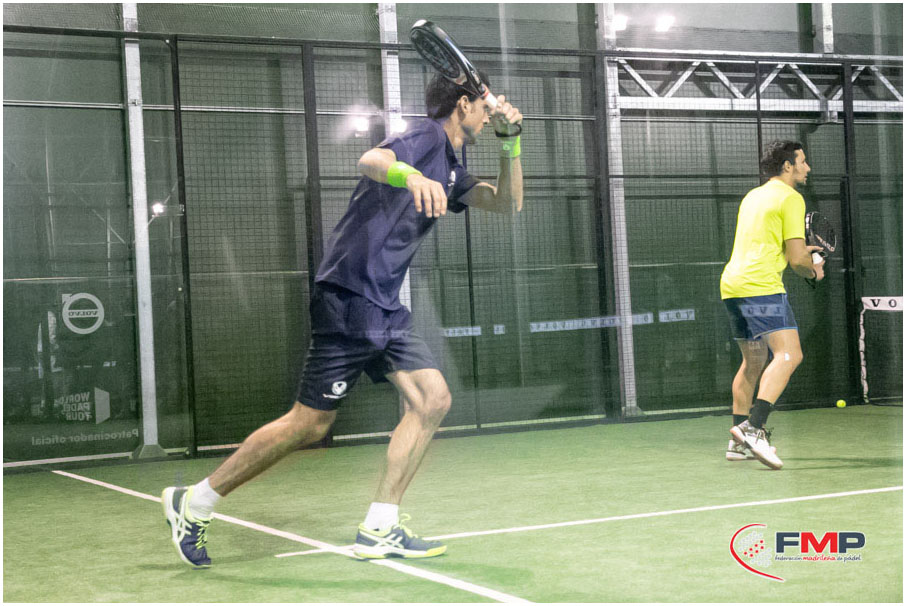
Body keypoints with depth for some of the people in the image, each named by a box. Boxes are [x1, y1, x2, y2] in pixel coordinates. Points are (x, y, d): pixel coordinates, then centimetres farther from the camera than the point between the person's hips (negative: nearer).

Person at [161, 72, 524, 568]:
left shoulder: (449, 173, 19)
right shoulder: (427, 136, -8)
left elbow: (508, 203, 21)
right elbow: (370, 160, -28)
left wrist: (510, 142, 8)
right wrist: (410, 175, -50)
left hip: (385, 307, 9)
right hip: (348, 298, -9)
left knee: (432, 400, -2)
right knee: (311, 422, -6)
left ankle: (378, 530, 1)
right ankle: (194, 502, 7)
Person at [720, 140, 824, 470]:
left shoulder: (753, 196, 23)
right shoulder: (791, 198, -2)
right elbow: (796, 260, -6)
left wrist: (798, 253, 36)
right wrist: (813, 271, 15)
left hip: (732, 283, 9)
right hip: (761, 285, -9)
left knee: (754, 361, 18)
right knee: (788, 355, -17)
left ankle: (740, 442, 21)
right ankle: (752, 427, -32)